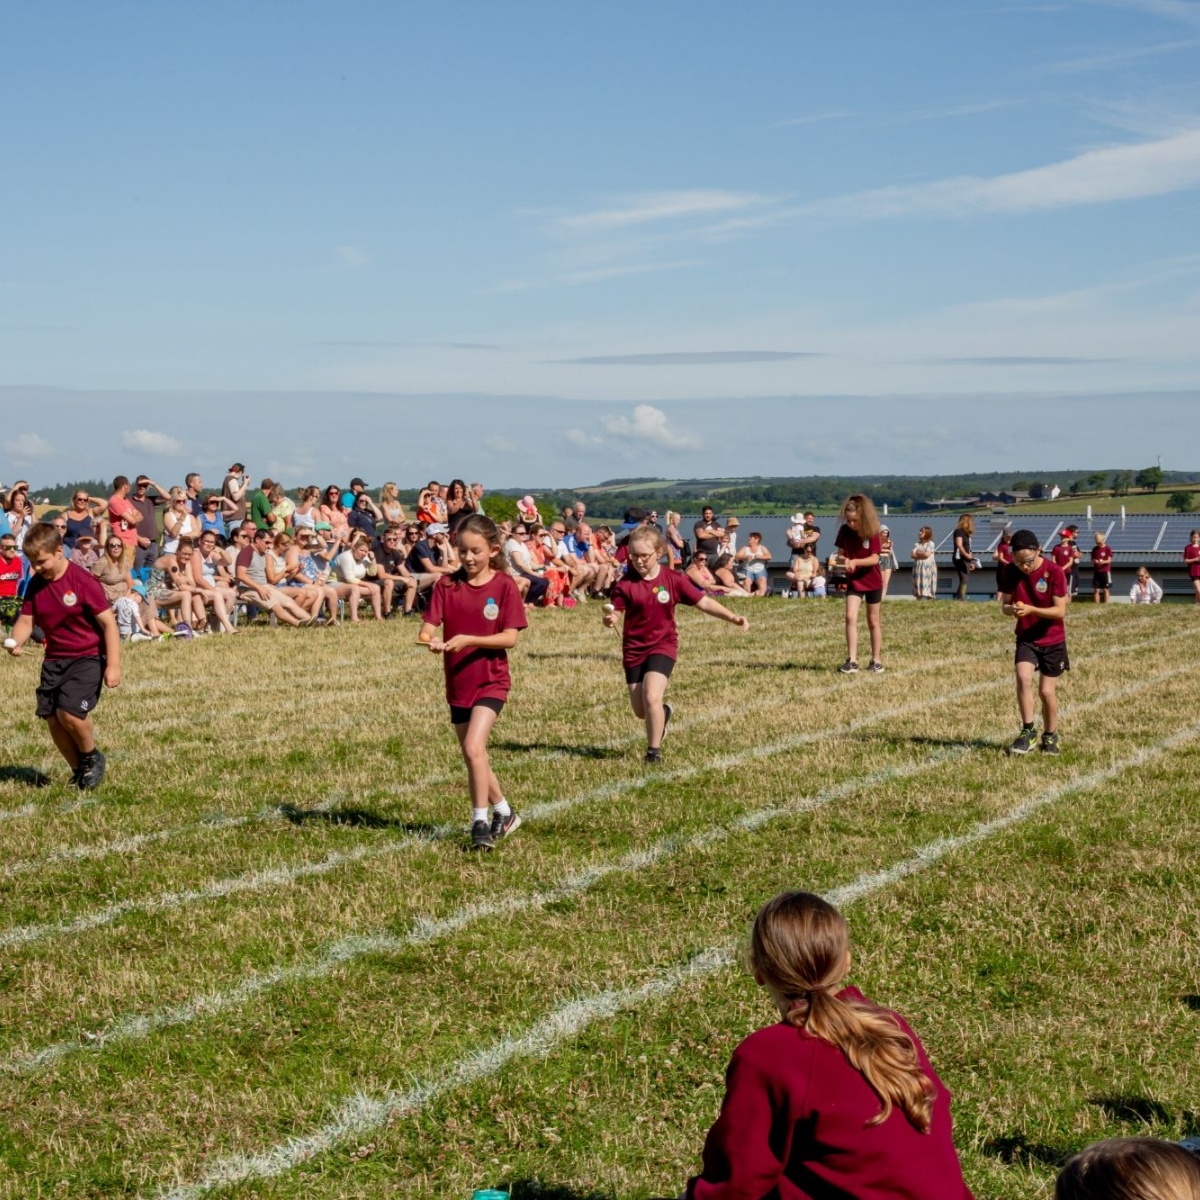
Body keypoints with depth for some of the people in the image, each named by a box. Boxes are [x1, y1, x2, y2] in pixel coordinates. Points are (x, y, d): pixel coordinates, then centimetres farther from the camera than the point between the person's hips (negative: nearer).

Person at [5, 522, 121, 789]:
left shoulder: (82, 581, -17)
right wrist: (16, 641, -21)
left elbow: (108, 623, -15)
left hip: (87, 657, -6)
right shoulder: (36, 585, 1)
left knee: (69, 711, -22)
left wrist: (113, 665, -17)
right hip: (54, 659, 6)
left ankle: (92, 756, 7)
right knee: (51, 717, 2)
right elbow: (26, 619, 3)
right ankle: (79, 771, 22)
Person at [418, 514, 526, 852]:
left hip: (491, 680, -5)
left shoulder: (504, 585, -9)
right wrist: (431, 641, -30)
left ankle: (480, 823, -8)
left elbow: (510, 637, -13)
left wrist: (467, 640, -25)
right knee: (473, 756, 13)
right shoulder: (447, 584, -1)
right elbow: (428, 627, -6)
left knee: (474, 747, -20)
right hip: (458, 682, 5)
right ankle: (504, 813, 32)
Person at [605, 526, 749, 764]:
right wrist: (610, 620, -38)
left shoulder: (673, 580, -7)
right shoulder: (626, 584, -8)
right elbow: (615, 611, -14)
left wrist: (732, 617, -13)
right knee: (640, 711, 7)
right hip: (634, 648, 2)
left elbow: (703, 602, -4)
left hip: (663, 645, -2)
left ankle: (654, 751, -5)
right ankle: (663, 712, 45)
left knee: (651, 697, -23)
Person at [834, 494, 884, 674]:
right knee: (850, 617, -14)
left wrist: (855, 561, -34)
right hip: (853, 581, 2)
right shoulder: (844, 531, -6)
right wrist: (843, 560, -26)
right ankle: (852, 660, -14)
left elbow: (875, 559, -19)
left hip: (872, 582, -2)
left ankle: (876, 660, 20)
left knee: (873, 621, 9)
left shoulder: (872, 532, -14)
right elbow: (840, 555, -2)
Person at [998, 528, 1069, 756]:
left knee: (1047, 691, 1)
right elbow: (1005, 604, 0)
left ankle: (1050, 736, 23)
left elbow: (1060, 610, -17)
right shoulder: (1009, 572, -8)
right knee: (1023, 678, -22)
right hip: (1026, 637, 2)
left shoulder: (1054, 572, -17)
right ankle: (1027, 732, -12)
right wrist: (1011, 609, -24)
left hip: (1052, 640, -2)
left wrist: (1030, 609, -31)